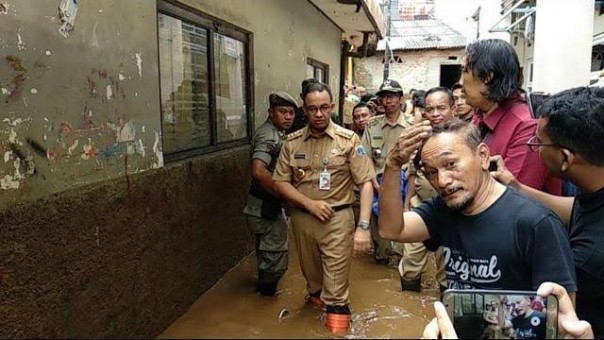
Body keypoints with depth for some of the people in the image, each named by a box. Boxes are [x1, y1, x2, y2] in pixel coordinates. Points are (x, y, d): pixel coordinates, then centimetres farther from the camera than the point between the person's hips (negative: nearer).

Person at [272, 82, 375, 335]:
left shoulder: (349, 140, -8)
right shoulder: (292, 142, 0)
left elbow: (366, 183, -10)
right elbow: (280, 183, 2)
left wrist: (363, 226, -19)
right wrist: (310, 203, -12)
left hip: (337, 219, -3)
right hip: (302, 218, 4)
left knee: (336, 283, 0)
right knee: (311, 273, 24)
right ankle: (316, 296, 51)